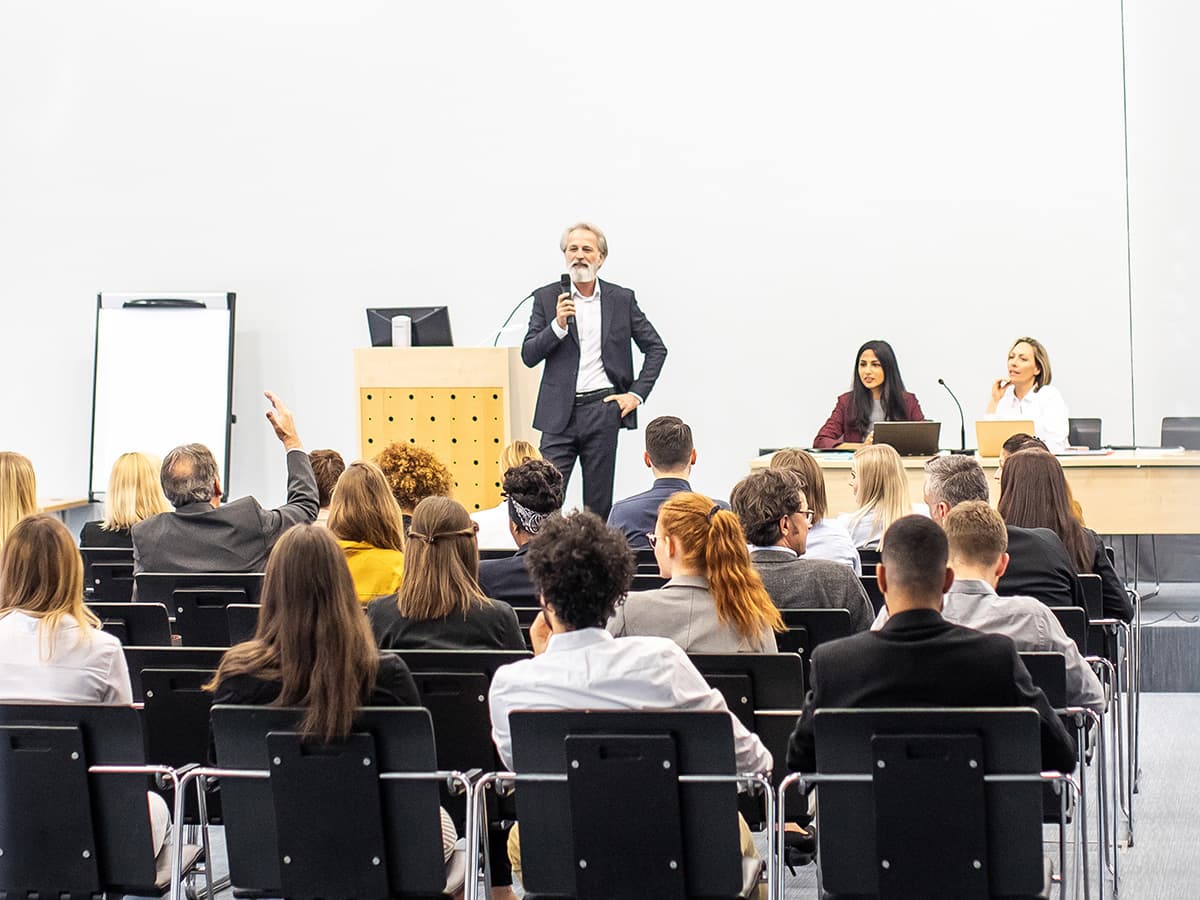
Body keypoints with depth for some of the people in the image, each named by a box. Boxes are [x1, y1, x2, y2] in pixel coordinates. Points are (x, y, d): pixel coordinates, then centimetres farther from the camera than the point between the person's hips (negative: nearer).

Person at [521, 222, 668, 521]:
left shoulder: (622, 299, 6)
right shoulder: (546, 298, 5)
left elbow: (656, 348, 11)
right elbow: (528, 356, 0)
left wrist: (637, 393, 2)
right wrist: (558, 325, -15)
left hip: (603, 410, 1)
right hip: (560, 414, 0)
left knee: (599, 502, 5)